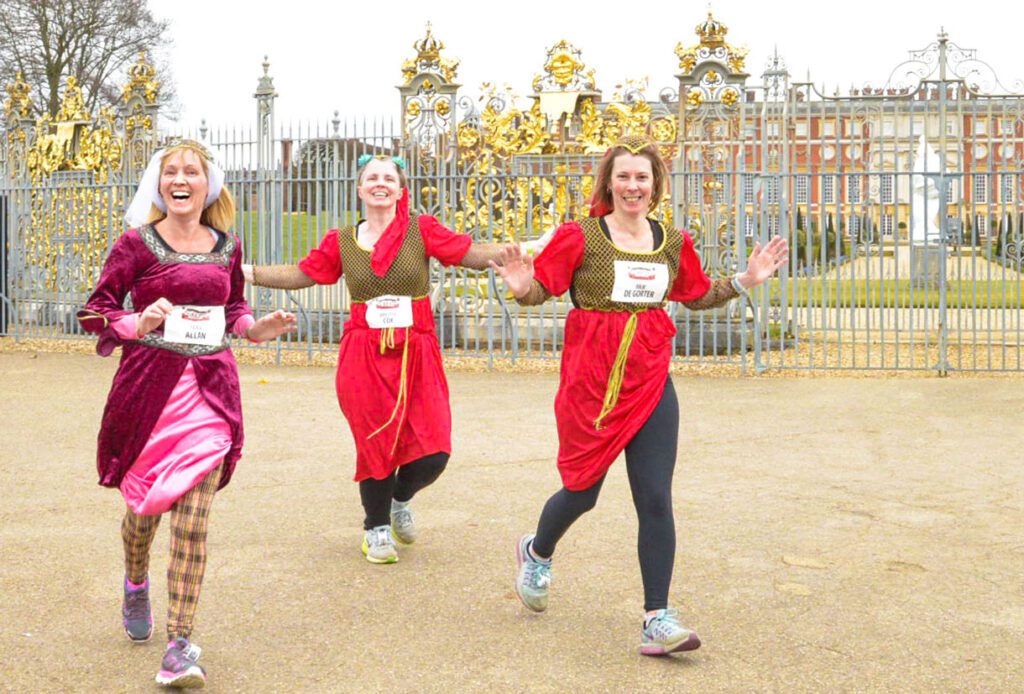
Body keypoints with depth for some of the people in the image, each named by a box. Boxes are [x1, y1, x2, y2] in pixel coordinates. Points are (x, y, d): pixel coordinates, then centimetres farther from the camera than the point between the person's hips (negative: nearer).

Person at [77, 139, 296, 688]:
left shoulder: (227, 247, 8)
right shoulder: (136, 243, -2)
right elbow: (97, 309, -1)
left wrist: (258, 329, 2)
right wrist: (138, 324, -20)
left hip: (209, 389, 1)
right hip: (148, 385, -1)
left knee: (192, 521, -8)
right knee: (143, 504, 14)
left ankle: (180, 646, -5)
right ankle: (136, 585, 48)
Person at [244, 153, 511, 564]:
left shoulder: (421, 231, 1)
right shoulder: (341, 242, 7)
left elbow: (474, 254, -6)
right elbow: (300, 274, 15)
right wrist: (243, 271, 9)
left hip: (416, 356, 0)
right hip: (364, 357, 1)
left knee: (433, 453, -6)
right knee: (376, 445, 3)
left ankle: (399, 499, 29)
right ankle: (376, 527, 28)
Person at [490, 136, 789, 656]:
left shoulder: (673, 243, 7)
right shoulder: (580, 237, -7)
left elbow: (697, 296, 21)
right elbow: (541, 288, -5)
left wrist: (745, 280, 8)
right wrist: (522, 288, -27)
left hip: (650, 383, 3)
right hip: (590, 381, -3)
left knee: (656, 500, -4)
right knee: (582, 491, 10)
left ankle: (658, 621, 2)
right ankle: (537, 552, 45)